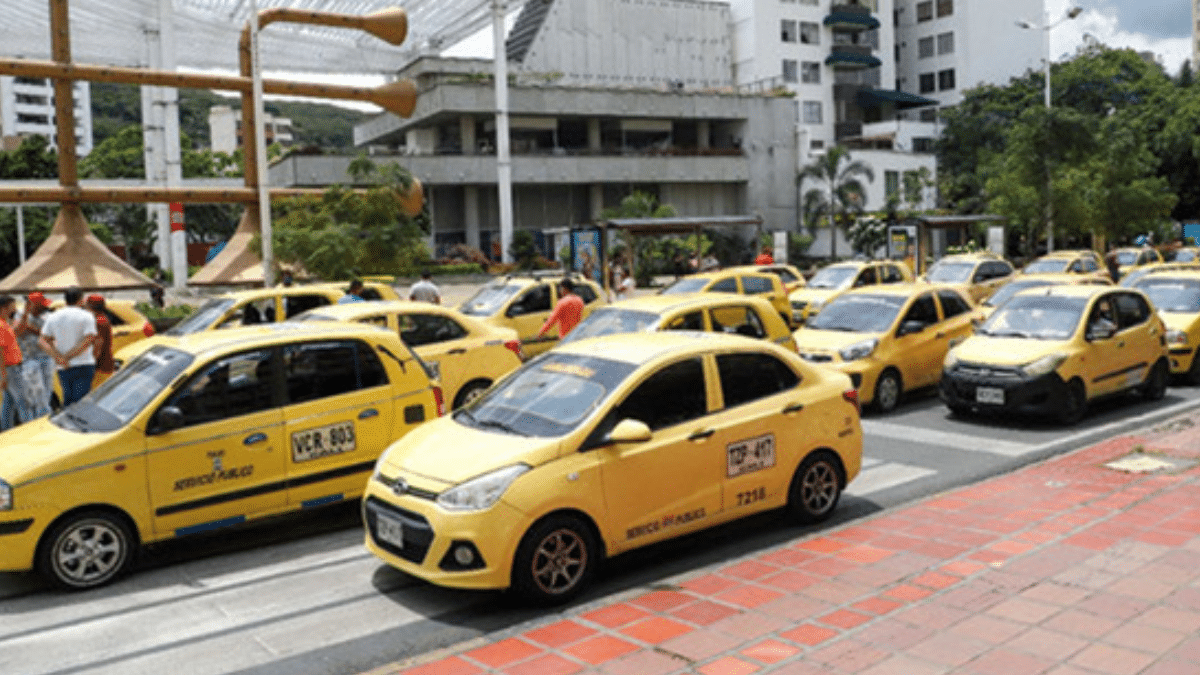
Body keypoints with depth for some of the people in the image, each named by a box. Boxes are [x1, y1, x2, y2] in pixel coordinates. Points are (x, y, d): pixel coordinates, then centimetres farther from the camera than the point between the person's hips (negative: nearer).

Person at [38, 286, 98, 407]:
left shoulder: (53, 318, 11)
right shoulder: (87, 317, -3)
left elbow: (42, 341, 2)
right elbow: (88, 341, -14)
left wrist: (58, 357, -10)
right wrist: (68, 357, -11)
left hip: (64, 369, 4)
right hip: (83, 365, -4)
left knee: (68, 400, 14)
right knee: (80, 401, -7)